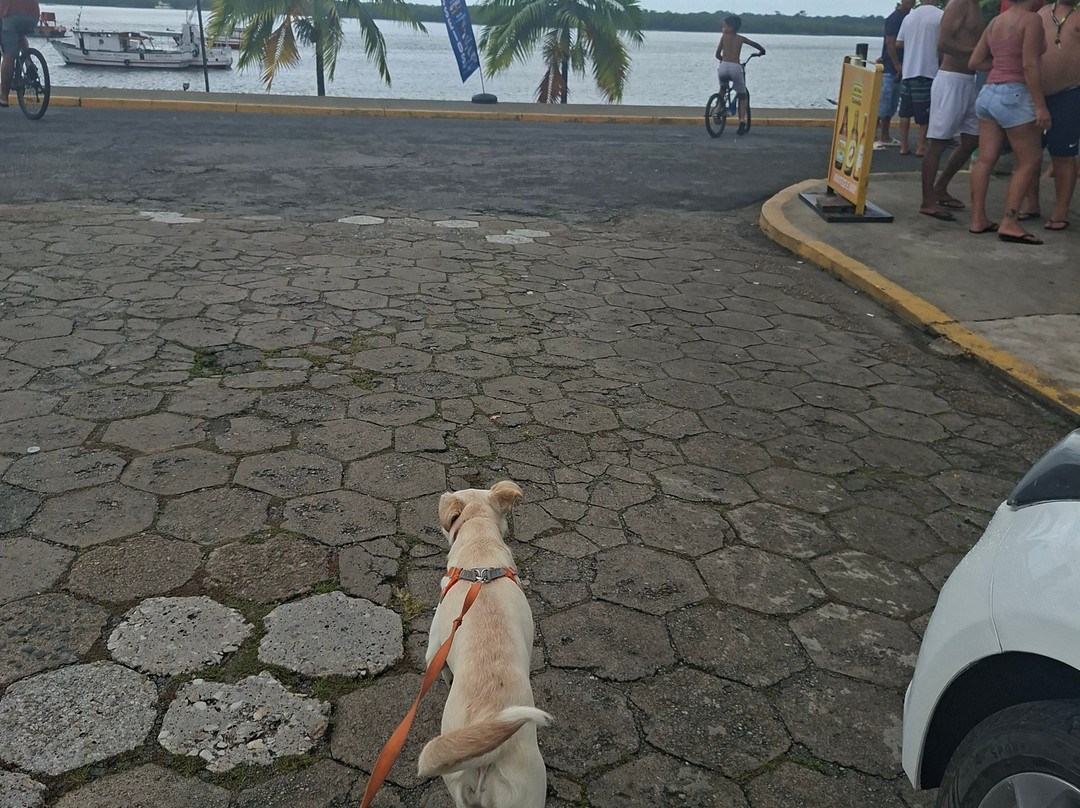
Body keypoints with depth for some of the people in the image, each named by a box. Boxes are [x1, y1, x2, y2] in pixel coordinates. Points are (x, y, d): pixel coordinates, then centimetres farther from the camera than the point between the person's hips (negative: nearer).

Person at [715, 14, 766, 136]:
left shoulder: (724, 36, 12)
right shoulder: (741, 38, 15)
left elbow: (717, 54, 14)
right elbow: (755, 45, 21)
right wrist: (762, 51, 43)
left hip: (723, 67, 0)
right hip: (735, 68, 0)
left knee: (723, 88, 34)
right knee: (742, 96, 16)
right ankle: (742, 121, 1)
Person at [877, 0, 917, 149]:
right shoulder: (894, 18, -10)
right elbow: (890, 44, -16)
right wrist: (897, 66, -18)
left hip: (899, 69, 8)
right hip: (889, 69, -8)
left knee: (892, 105, 12)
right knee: (882, 104, -9)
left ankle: (884, 136, 18)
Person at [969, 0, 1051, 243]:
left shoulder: (995, 22, 11)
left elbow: (974, 62, 13)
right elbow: (1030, 65, -17)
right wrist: (1040, 105, -16)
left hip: (989, 93, 7)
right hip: (1014, 96, -7)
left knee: (985, 159, 7)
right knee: (1030, 161, 0)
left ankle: (978, 219, 8)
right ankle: (1009, 223, -6)